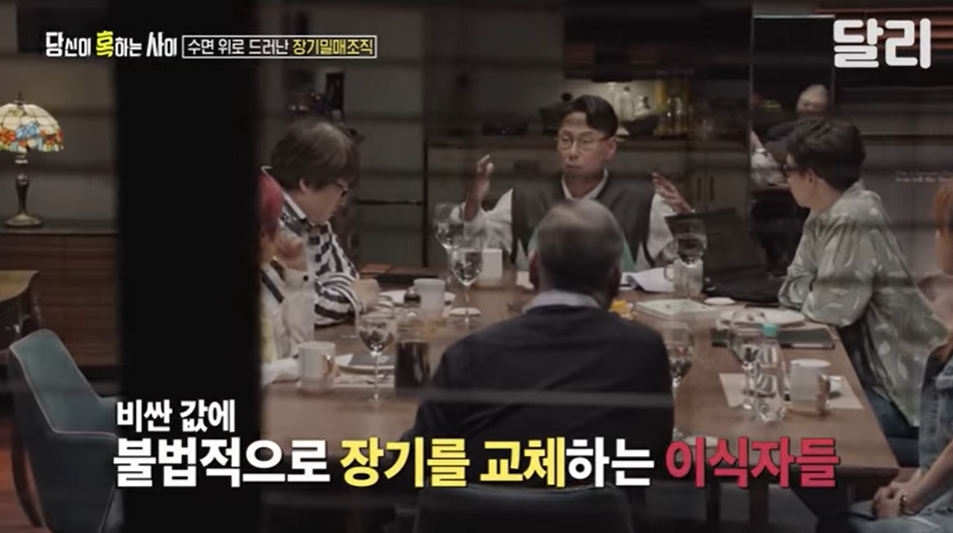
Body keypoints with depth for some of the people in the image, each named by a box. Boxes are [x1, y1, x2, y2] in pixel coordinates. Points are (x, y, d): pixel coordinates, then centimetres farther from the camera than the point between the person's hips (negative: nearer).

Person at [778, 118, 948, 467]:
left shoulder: (855, 219, -22)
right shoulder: (824, 217, 7)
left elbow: (833, 308, -23)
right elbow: (792, 290, 10)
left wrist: (810, 298, -2)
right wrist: (818, 296, -11)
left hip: (907, 383, -10)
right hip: (874, 368, 10)